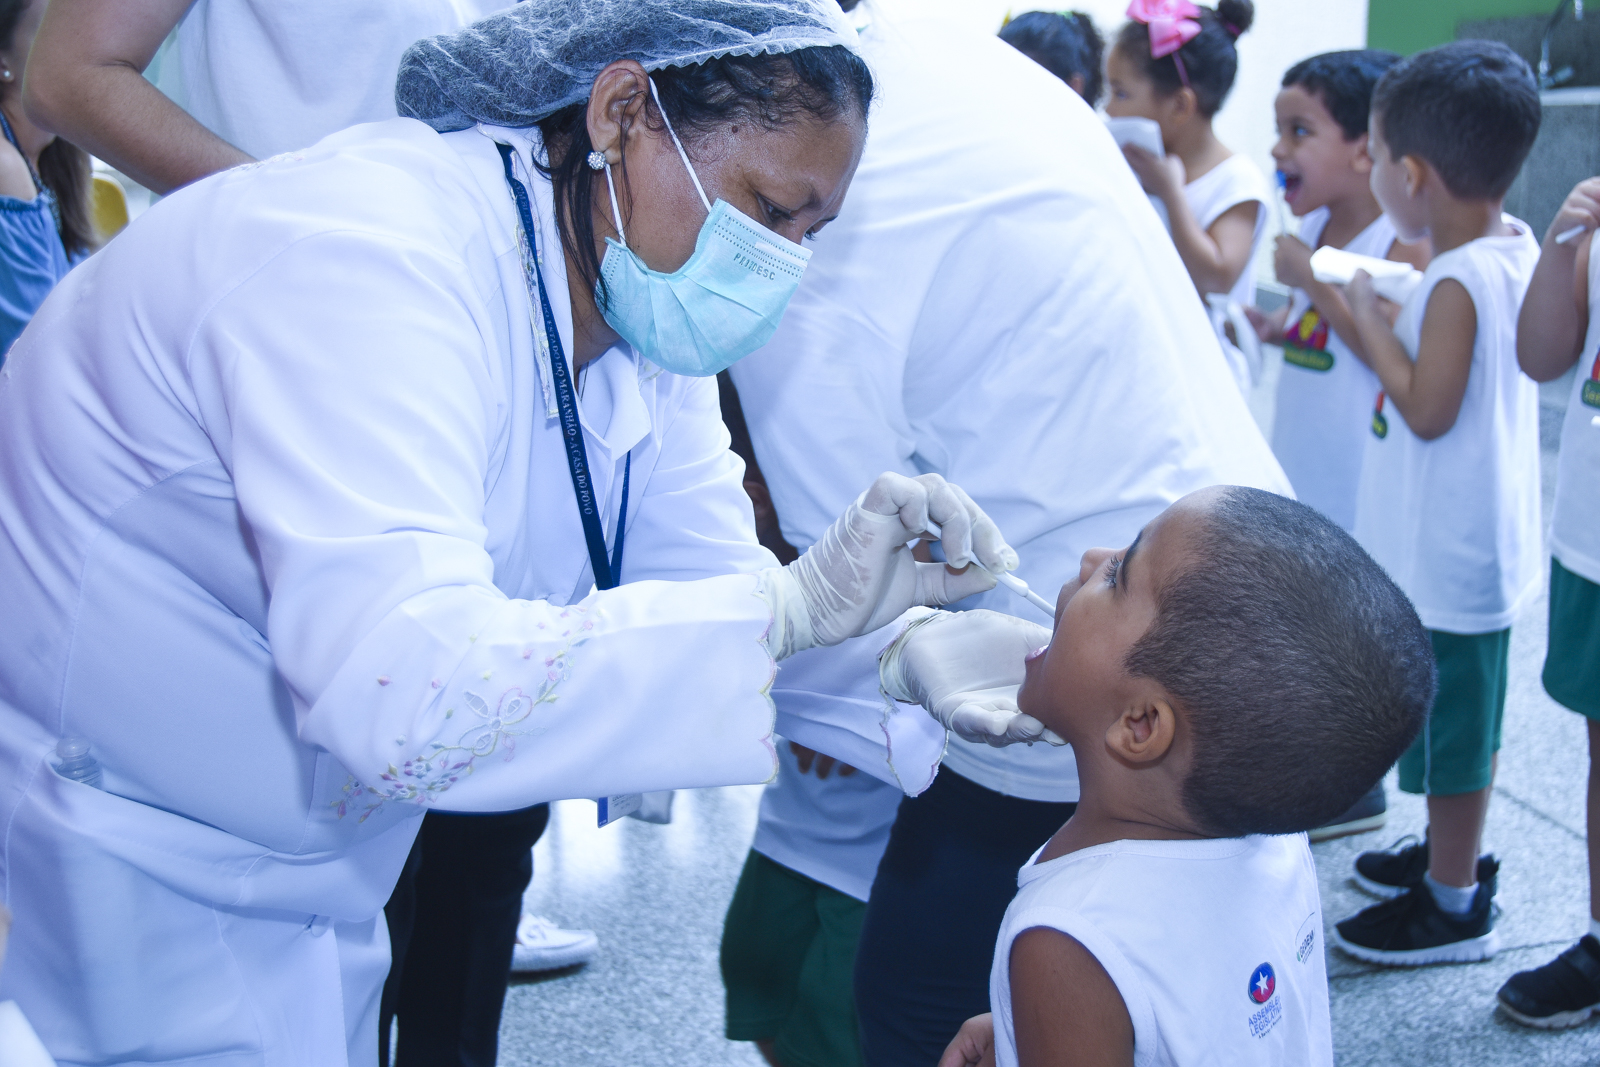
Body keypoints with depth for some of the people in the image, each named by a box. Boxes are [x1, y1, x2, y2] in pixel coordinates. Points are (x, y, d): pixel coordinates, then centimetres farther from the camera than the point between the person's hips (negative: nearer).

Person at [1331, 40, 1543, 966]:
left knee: (1450, 720, 4)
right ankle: (1452, 856, 39)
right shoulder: (1514, 246, 4)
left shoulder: (1458, 280, -24)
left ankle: (1455, 905, 17)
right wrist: (1389, 312, 7)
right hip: (1469, 542, 9)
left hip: (1445, 552, -9)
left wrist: (1369, 317, -15)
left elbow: (1426, 408, -24)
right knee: (1460, 719, 22)